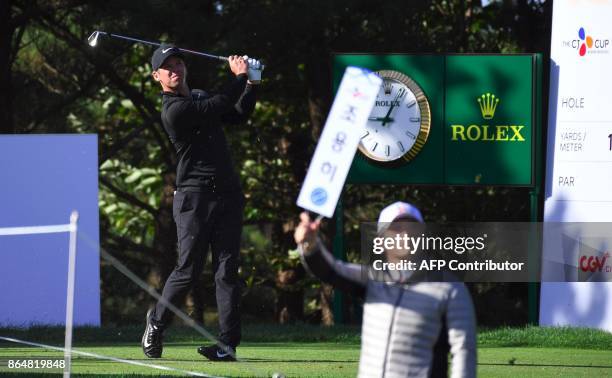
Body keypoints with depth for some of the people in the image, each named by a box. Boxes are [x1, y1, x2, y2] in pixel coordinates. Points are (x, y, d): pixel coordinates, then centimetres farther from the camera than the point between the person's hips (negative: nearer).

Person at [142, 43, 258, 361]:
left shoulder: (199, 97, 19)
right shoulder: (174, 110, -11)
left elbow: (238, 114, 25)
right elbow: (220, 105, -15)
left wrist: (250, 83, 12)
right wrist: (240, 77, 0)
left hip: (227, 194, 7)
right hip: (194, 197, -7)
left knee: (227, 270, -3)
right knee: (188, 269, -4)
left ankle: (228, 344, -8)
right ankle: (157, 322, 21)